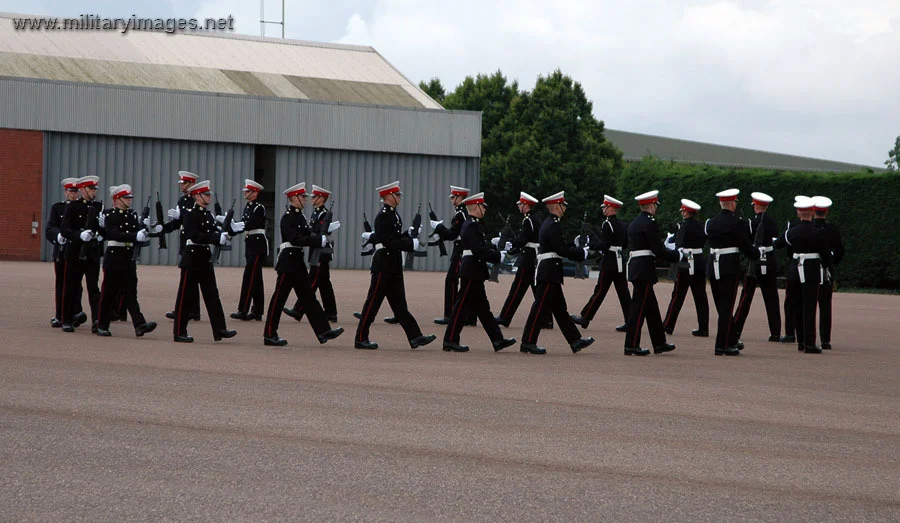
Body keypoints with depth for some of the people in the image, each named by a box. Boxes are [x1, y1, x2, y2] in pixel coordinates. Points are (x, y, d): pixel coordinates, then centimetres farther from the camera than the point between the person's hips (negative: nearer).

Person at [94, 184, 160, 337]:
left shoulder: (133, 215, 11)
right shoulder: (109, 215, -7)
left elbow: (139, 232, 6)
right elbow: (114, 234, -22)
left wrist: (150, 230, -14)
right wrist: (135, 236, -32)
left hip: (129, 259, 5)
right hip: (113, 258, -5)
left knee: (130, 292, -3)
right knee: (108, 293, 3)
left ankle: (140, 325, -14)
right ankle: (102, 326, 13)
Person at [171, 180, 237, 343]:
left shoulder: (209, 215, 13)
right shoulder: (189, 214, -12)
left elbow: (214, 231, 13)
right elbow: (194, 236, -23)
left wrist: (221, 236, -10)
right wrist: (216, 238, -28)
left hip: (206, 259, 8)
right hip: (192, 258, -8)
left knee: (212, 294, 6)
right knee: (186, 296, -2)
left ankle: (219, 329, 6)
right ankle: (179, 332, 5)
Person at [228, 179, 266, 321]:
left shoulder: (259, 208, -11)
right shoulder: (247, 207, 15)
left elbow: (251, 224, -23)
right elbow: (242, 226, 12)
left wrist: (237, 225, -33)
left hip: (258, 245, -9)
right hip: (250, 245, 9)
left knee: (249, 277, -12)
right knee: (256, 279, 10)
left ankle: (243, 311, -14)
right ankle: (257, 311, 13)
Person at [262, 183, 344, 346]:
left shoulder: (300, 216, 14)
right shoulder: (288, 217, -14)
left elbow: (308, 233, 10)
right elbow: (295, 239, -23)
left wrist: (319, 239, -11)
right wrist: (318, 240, -25)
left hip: (298, 262, 9)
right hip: (288, 261, -9)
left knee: (308, 297, 8)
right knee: (279, 298, -3)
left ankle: (323, 331, 7)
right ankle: (269, 335, 3)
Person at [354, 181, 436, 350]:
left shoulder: (393, 215, 14)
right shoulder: (383, 216, -16)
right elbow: (389, 242, -23)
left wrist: (409, 233, 3)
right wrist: (411, 244, -20)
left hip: (394, 266, 10)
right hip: (384, 265, -10)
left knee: (399, 303, 8)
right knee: (373, 302, -3)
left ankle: (415, 337, 7)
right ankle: (361, 339, 4)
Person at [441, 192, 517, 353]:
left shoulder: (474, 225, 16)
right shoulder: (471, 226, -16)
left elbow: (483, 245, 17)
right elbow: (479, 250, -23)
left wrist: (500, 249, 7)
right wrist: (498, 257, -17)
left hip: (474, 273, 11)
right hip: (472, 272, -11)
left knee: (482, 307, 10)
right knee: (463, 306, -5)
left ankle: (497, 340, 13)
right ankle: (450, 341, 1)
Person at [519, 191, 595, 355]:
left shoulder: (548, 224, 17)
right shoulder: (553, 226, -15)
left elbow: (561, 246, 19)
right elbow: (561, 250, -20)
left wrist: (577, 246, 10)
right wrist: (582, 253, -10)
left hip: (548, 273, 11)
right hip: (550, 272, -11)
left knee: (559, 308, 12)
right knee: (541, 308, -6)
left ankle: (575, 341, 16)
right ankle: (528, 343, -3)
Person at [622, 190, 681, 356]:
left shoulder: (634, 223, 15)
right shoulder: (650, 223, -14)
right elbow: (658, 250, -18)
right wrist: (678, 255, -4)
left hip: (635, 267, 9)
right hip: (644, 269, -9)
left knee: (651, 307, 15)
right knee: (639, 307, -5)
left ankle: (659, 343, 22)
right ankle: (631, 346, -3)